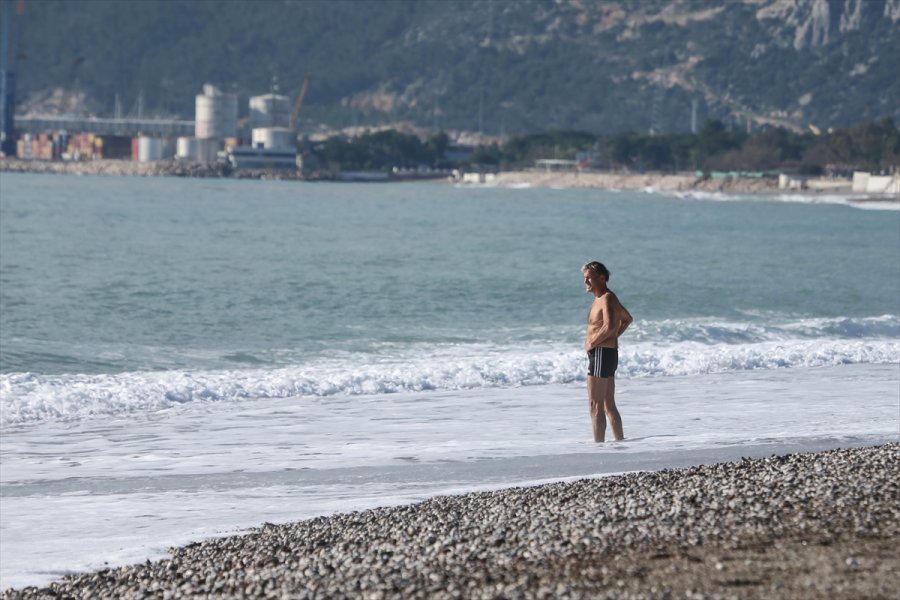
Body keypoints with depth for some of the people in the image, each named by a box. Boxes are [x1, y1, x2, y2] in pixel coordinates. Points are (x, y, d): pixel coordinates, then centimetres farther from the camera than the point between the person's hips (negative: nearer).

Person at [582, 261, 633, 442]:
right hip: (610, 354, 10)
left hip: (601, 353, -10)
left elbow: (609, 326, -30)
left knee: (595, 405, -10)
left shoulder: (606, 299, -13)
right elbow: (627, 319, 33)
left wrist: (592, 343, -18)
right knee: (609, 405, 14)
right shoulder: (604, 298, 17)